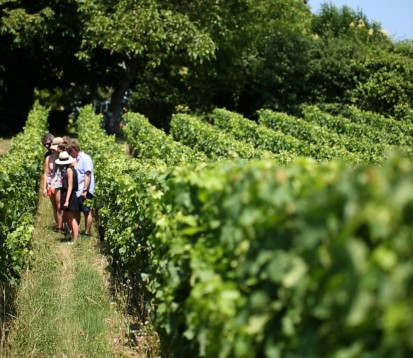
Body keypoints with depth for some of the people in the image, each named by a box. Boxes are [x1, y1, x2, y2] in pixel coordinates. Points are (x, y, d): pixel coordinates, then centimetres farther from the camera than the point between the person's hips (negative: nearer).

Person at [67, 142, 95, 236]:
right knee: (76, 212, 12)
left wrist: (85, 190, -21)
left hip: (84, 192, -8)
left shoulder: (85, 158, -11)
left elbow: (88, 175, -17)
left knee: (87, 212, 0)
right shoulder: (77, 159, 15)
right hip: (77, 191, 8)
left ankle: (87, 233, 5)